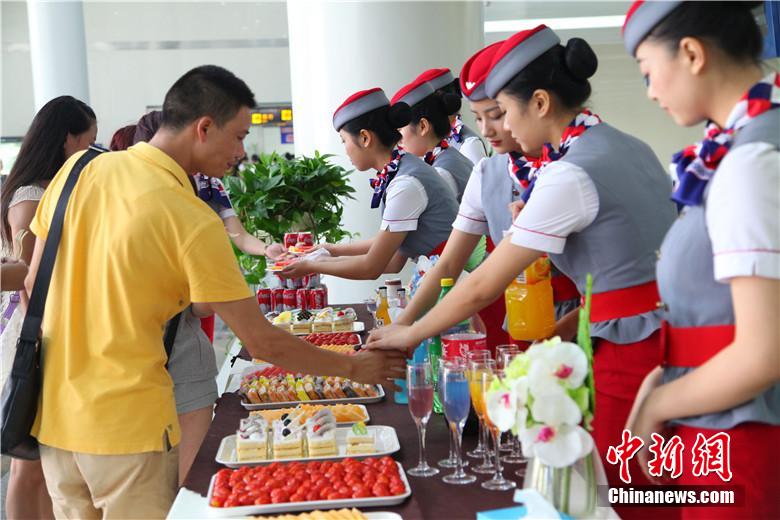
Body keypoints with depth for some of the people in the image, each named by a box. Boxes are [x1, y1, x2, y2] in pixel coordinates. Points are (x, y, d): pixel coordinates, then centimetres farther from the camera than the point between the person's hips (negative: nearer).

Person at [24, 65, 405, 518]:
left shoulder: (79, 168, -2)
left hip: (52, 413, 7)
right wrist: (353, 368, -2)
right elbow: (263, 343, -15)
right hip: (127, 422, -6)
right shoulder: (193, 221, -19)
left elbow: (35, 283, 8)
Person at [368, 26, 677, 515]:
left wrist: (410, 334, -1)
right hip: (673, 331, 9)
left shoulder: (569, 175, -18)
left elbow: (482, 288, -14)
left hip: (632, 350, -9)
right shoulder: (629, 146, 8)